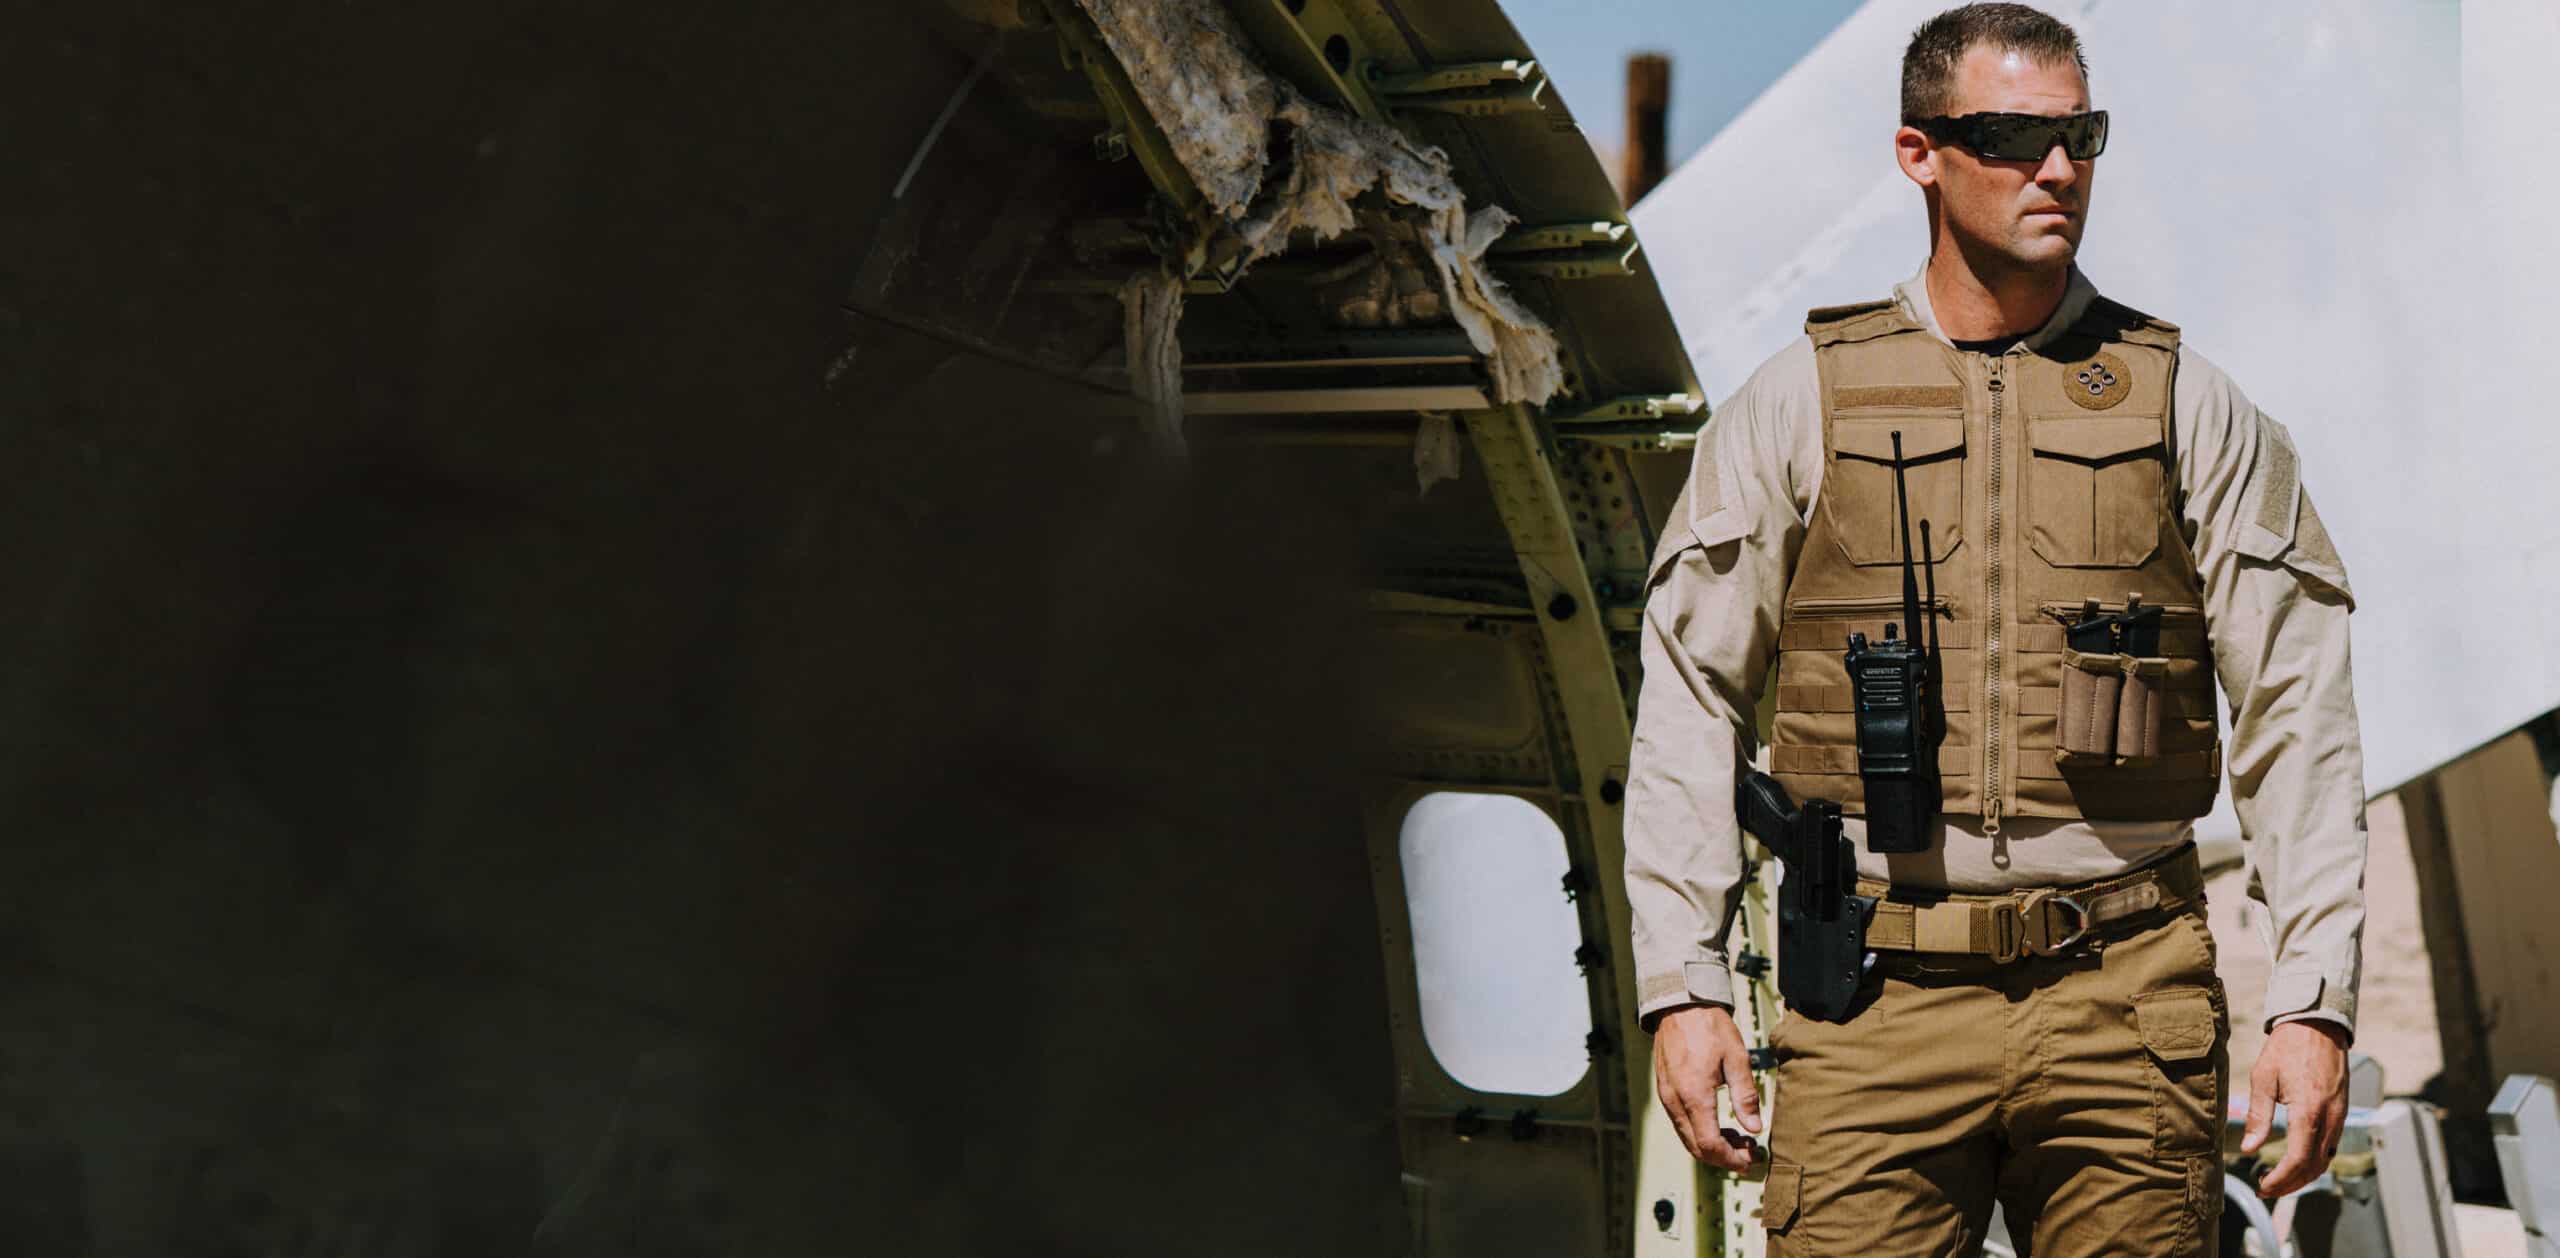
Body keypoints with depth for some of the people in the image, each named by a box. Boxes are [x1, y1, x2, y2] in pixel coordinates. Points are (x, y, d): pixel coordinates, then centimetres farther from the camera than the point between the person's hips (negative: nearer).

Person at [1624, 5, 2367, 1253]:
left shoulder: (2190, 408, 8)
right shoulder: (1798, 403, 5)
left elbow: (2295, 716, 6)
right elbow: (1688, 709, 5)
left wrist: (2313, 1001, -2)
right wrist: (1682, 988, -2)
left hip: (2126, 1001, 1)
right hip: (1877, 1007, -1)